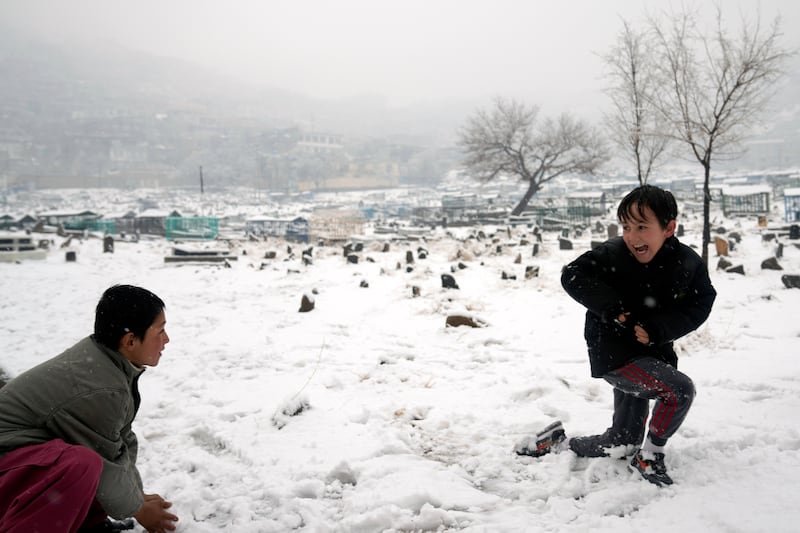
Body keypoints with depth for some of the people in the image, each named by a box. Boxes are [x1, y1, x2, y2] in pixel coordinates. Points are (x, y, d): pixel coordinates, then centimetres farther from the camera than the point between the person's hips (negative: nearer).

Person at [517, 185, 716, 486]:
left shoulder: (689, 263, -8)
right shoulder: (612, 255, -18)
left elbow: (699, 306, -8)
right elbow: (573, 275, -15)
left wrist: (657, 329, -23)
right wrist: (612, 306, -26)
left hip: (654, 353, 6)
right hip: (615, 355, -6)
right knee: (680, 390, -25)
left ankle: (559, 442, 32)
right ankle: (650, 457, -4)